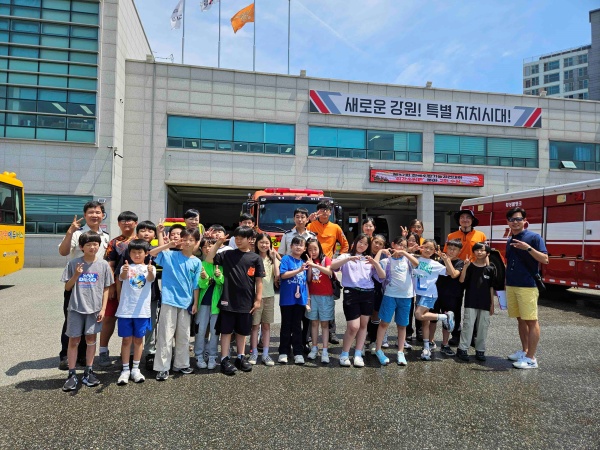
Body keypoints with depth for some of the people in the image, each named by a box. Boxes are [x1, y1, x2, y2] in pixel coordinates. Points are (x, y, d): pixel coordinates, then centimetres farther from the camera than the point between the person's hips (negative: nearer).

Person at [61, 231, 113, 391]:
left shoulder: (103, 265, -1)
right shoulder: (74, 264, -2)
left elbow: (106, 289, 3)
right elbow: (67, 287, 3)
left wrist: (103, 309, -2)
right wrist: (76, 275, -14)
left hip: (94, 308, 0)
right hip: (76, 308, 0)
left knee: (91, 338, 8)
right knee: (74, 340, 4)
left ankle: (88, 372, 20)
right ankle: (72, 375, 15)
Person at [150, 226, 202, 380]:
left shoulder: (196, 262, 3)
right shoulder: (170, 255, -2)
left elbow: (196, 285, 6)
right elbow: (151, 253, -13)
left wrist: (195, 303, 4)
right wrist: (168, 245, -19)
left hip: (186, 302, 3)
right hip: (169, 300, -3)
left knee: (184, 336, 13)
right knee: (165, 335, 0)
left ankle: (181, 364, 27)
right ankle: (162, 368, 9)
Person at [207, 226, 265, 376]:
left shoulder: (255, 258, 1)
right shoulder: (227, 254, 2)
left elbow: (259, 281, 2)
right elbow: (209, 260, -4)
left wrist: (258, 299, -1)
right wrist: (217, 244, -9)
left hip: (246, 302, 1)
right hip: (228, 300, -1)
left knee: (242, 331, 14)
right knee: (226, 330, 5)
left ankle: (240, 357, 28)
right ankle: (225, 359, 14)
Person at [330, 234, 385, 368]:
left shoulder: (369, 259, 19)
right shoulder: (346, 256, 9)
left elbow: (382, 276, 8)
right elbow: (332, 266, -11)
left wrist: (375, 263, -9)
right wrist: (348, 258, -22)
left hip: (368, 294, 4)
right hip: (351, 293, -4)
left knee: (363, 325, 7)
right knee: (353, 326, -9)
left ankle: (358, 354, 17)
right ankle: (344, 354, 9)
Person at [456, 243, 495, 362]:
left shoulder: (490, 269, 5)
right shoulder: (470, 267, -1)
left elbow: (491, 288, 8)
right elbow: (461, 280, -14)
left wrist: (492, 304, 7)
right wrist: (465, 266, -24)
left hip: (485, 303, 3)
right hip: (471, 302, -2)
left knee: (483, 327, 7)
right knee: (468, 325, -4)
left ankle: (480, 350, 19)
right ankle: (462, 349, 3)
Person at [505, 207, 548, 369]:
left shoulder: (534, 237, -6)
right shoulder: (510, 240, 13)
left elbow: (545, 259, -14)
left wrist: (528, 248, -26)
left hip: (527, 285, -7)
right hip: (511, 285, 7)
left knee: (531, 321, -3)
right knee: (520, 319, 15)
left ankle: (531, 358, 2)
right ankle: (524, 351, 26)